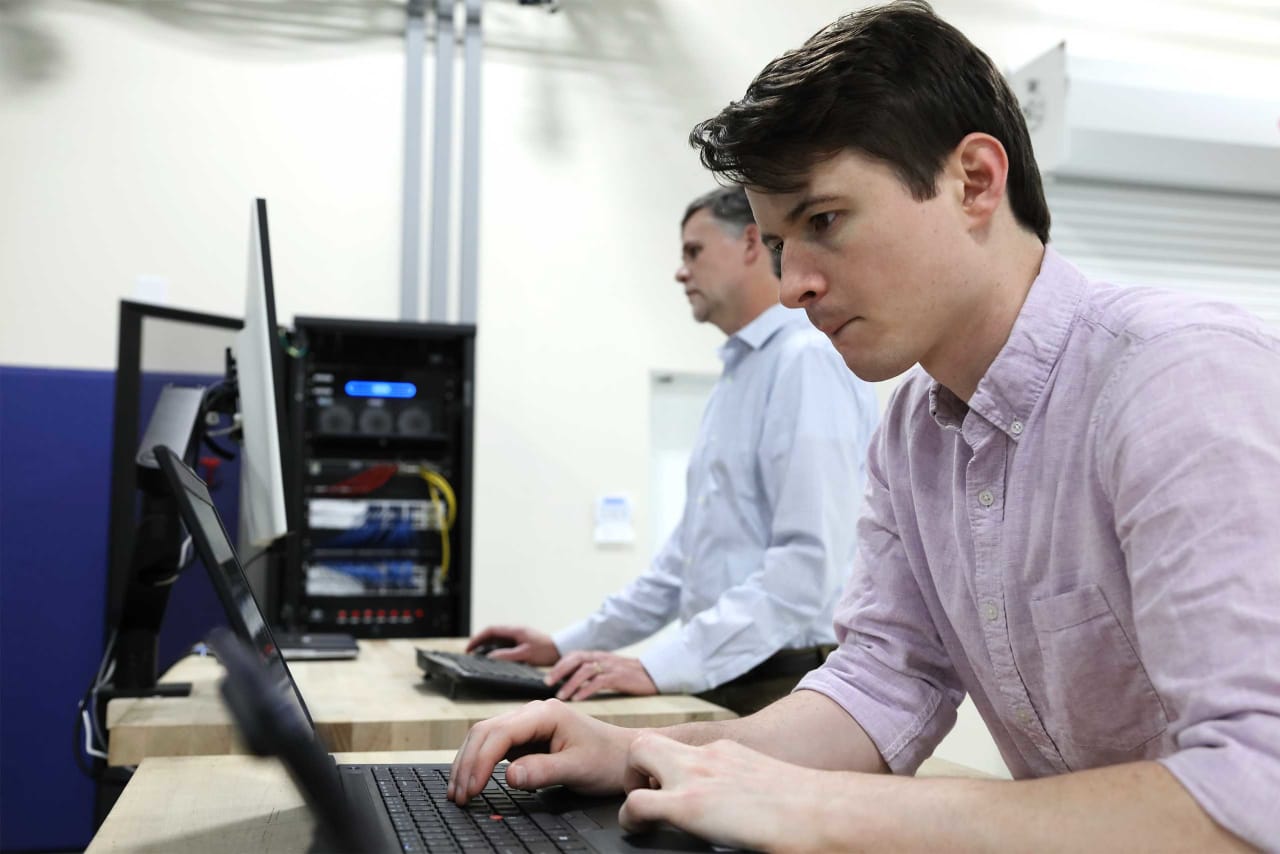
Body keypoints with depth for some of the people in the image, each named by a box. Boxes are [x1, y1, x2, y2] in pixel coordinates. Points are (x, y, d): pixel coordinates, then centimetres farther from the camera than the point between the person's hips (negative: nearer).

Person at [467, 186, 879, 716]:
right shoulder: (738, 375, 17)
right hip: (720, 680, 8)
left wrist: (661, 667, -25)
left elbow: (810, 563, -23)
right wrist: (569, 645, 14)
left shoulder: (809, 359, -13)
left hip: (786, 686, -8)